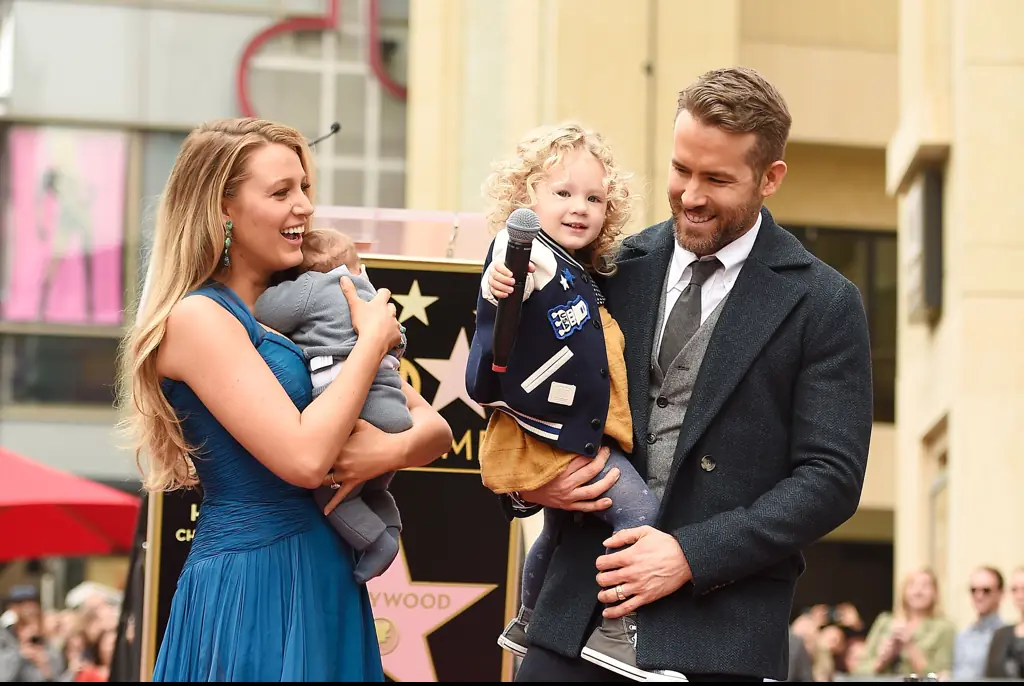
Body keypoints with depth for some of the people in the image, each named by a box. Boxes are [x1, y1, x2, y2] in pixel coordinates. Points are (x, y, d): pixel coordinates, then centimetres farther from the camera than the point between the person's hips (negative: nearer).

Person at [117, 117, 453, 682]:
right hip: (251, 586, -8)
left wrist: (393, 450, -14)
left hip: (325, 577, 8)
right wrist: (374, 338, -11)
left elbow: (435, 429, 9)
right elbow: (304, 458, -22)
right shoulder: (197, 317, -12)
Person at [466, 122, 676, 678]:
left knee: (559, 529, 28)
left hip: (581, 434, 11)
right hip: (550, 433, -11)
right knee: (639, 509, -20)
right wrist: (498, 282, -60)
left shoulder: (585, 271, 13)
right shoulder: (531, 255, -17)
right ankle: (616, 632, -14)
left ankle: (527, 627, 47)